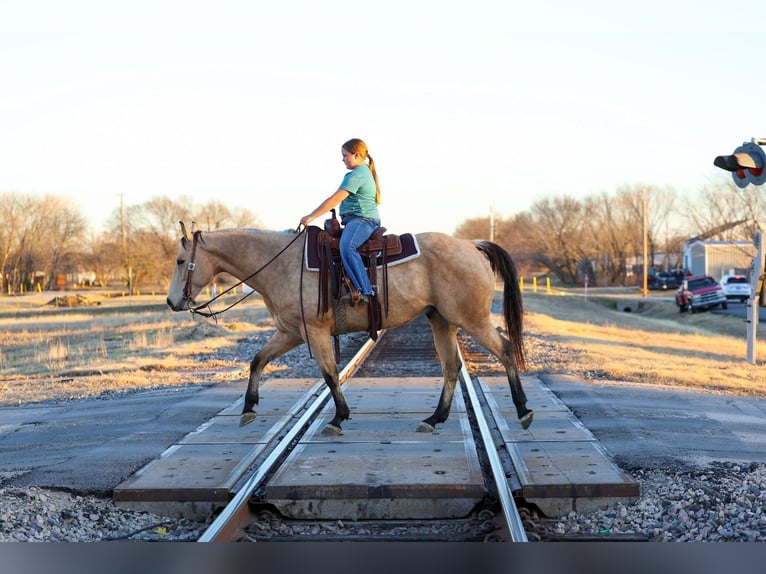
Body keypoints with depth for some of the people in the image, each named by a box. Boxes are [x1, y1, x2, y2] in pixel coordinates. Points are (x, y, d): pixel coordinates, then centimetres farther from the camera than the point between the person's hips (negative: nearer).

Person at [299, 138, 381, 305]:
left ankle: (364, 291, -43)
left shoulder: (356, 175, -12)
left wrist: (311, 217, -14)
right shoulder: (365, 172, 21)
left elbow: (335, 200, -17)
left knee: (346, 246, -34)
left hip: (362, 220, -12)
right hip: (361, 219, 12)